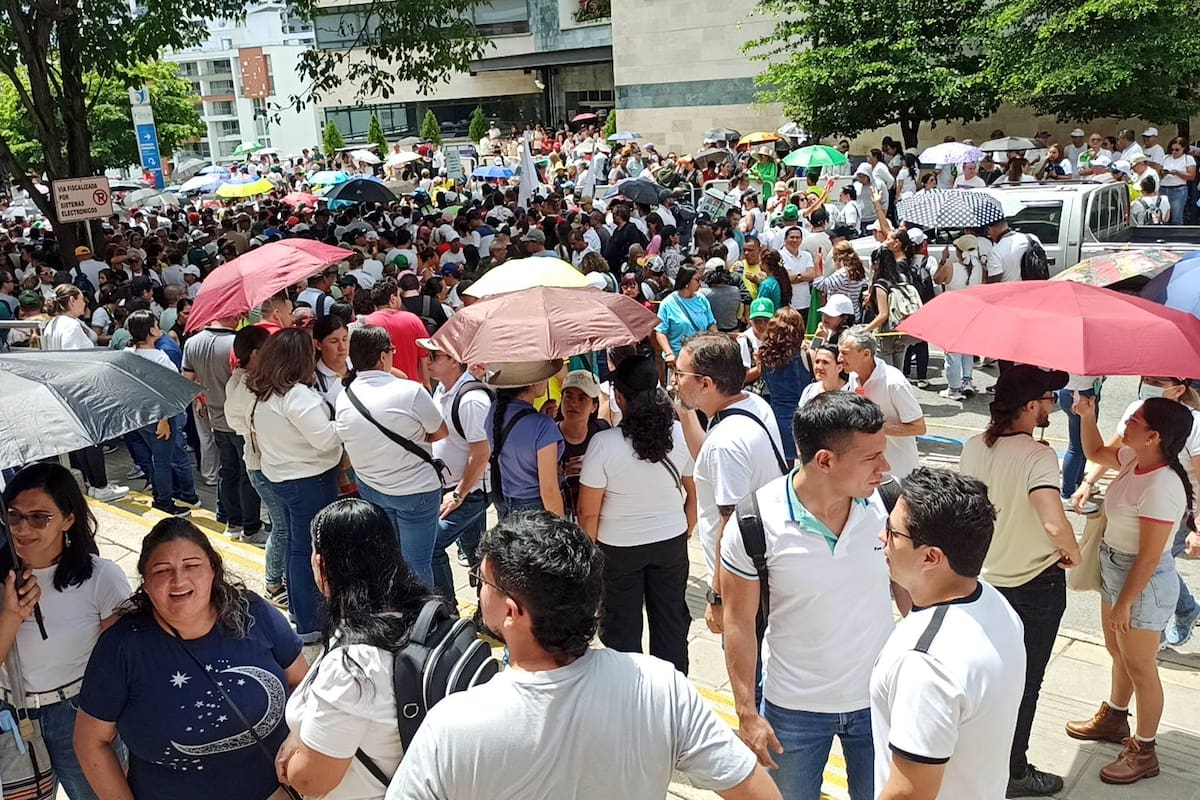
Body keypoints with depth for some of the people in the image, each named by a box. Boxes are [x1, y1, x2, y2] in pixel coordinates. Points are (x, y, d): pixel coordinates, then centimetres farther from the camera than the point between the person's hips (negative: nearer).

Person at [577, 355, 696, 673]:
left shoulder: (603, 444, -24)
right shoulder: (682, 434, -15)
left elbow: (588, 512, -16)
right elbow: (695, 493, -2)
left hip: (619, 548, -2)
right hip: (671, 542, 3)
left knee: (623, 627, 17)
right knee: (671, 623, 20)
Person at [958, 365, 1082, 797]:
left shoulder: (974, 447, -8)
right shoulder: (1038, 456, -28)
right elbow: (1054, 524, -40)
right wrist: (1072, 553, -20)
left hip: (986, 577, 6)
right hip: (1037, 584, -6)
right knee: (1024, 681, 11)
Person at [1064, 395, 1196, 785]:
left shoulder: (1161, 487, -32)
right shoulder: (1134, 459, -6)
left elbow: (1149, 557, -26)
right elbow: (1095, 453, 16)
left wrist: (1124, 603, -18)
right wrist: (1087, 416, 0)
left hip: (1143, 583, -9)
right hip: (1115, 571, 9)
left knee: (1140, 668, 8)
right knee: (1118, 652, 26)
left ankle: (1144, 753, 27)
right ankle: (1114, 719, 48)